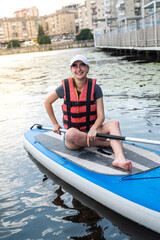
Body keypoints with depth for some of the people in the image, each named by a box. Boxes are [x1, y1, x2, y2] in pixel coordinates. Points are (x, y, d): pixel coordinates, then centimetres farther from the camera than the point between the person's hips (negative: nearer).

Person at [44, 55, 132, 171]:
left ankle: (119, 158, -49)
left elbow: (101, 116, -7)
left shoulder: (95, 88, -3)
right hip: (72, 140, -1)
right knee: (72, 134, -37)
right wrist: (55, 124, 10)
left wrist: (93, 129, -28)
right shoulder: (65, 87, -4)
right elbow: (47, 102, 13)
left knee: (114, 123, -25)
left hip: (91, 131, 1)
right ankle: (105, 143, -18)